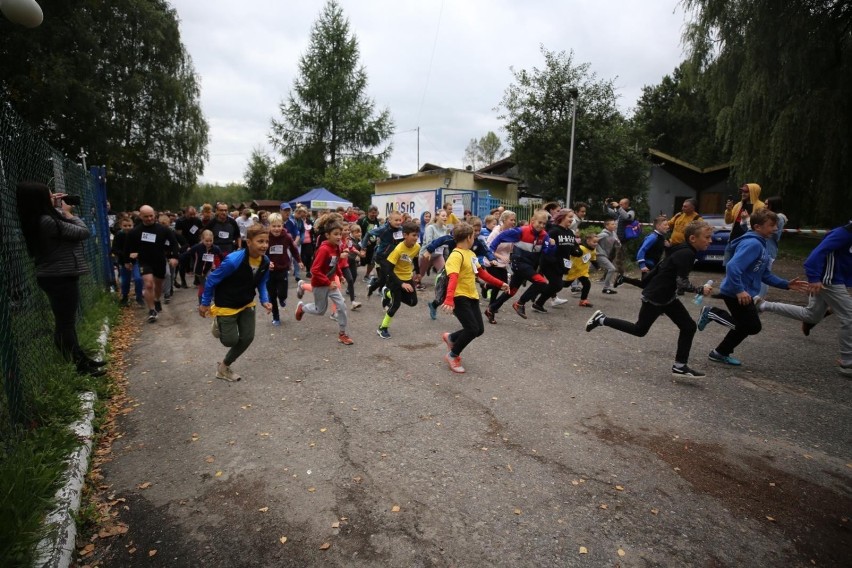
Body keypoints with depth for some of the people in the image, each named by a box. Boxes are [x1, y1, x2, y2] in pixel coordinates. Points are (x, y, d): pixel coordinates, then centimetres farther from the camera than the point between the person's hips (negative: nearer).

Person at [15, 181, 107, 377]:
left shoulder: (41, 220, 7)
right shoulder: (47, 222, -22)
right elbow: (84, 232, -16)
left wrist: (59, 210, 5)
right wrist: (67, 212, -4)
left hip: (57, 276, 10)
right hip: (60, 278, -10)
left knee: (66, 320, 17)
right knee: (65, 322, -1)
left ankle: (81, 358, 29)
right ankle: (80, 366, 8)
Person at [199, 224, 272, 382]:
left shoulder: (265, 262, -14)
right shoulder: (233, 260, -33)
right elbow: (212, 280, -19)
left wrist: (265, 301, -12)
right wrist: (205, 303, -9)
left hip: (246, 305, 6)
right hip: (226, 306, -6)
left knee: (247, 338, 4)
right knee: (230, 341, 0)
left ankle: (224, 367, 28)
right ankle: (218, 324, 36)